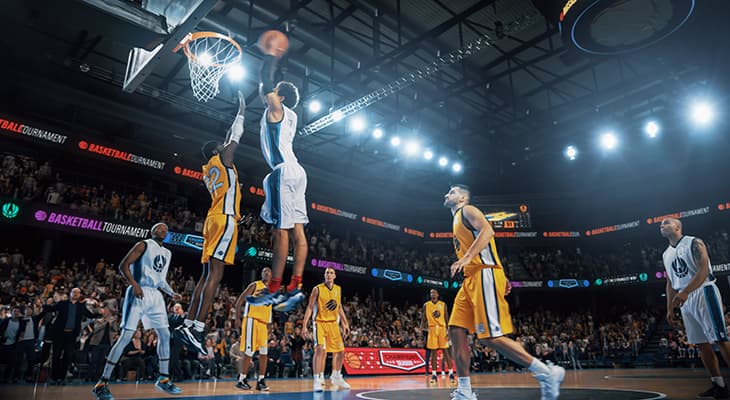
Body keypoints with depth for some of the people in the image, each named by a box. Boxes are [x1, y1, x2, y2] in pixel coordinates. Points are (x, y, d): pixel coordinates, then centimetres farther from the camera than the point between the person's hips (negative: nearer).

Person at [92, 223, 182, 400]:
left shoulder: (167, 253, 19)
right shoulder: (144, 245, -1)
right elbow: (123, 265, -9)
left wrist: (172, 294, 9)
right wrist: (134, 284, -22)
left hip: (156, 296, 7)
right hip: (139, 294, -7)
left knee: (165, 335, 5)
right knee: (126, 337, -10)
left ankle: (163, 379, 15)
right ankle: (102, 383, -1)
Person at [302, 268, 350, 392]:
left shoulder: (338, 289, 7)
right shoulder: (317, 289, -8)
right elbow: (310, 307, -8)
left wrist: (345, 324, 14)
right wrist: (304, 325, -15)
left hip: (334, 323, 6)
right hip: (320, 323, -5)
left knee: (340, 351, 11)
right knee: (320, 349, -22)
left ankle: (336, 377, 31)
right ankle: (318, 380, -15)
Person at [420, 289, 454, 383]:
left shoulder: (443, 304, 6)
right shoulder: (426, 305, 7)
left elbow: (447, 319, 5)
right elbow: (424, 319, 10)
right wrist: (422, 328, -5)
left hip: (442, 328, -1)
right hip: (432, 329, 1)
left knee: (445, 351, -3)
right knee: (433, 352, 1)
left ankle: (451, 373, 2)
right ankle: (434, 374, 6)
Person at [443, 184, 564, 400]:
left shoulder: (467, 210, 1)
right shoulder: (458, 220, 28)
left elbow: (487, 230, -18)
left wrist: (467, 257, -28)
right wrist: (501, 278, 21)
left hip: (484, 275, -10)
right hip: (471, 279, 10)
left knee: (493, 337, -14)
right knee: (456, 331, 2)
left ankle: (547, 373, -4)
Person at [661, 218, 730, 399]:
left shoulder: (694, 243, -6)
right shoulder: (666, 254, 15)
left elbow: (704, 270, -18)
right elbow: (670, 283, 19)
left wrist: (685, 292, -31)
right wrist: (670, 309, 13)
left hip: (704, 292, -7)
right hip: (685, 300, 7)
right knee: (701, 344, 6)